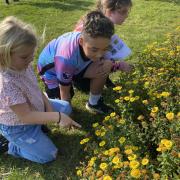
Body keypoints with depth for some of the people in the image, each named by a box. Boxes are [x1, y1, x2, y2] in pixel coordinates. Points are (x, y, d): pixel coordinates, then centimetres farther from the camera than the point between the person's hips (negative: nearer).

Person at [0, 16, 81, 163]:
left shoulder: (22, 65, -12)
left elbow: (35, 88, 4)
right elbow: (26, 116, -34)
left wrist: (48, 105, -8)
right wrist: (57, 117, -36)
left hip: (35, 107, 8)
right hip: (18, 127, -8)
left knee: (66, 108, 14)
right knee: (49, 155, -3)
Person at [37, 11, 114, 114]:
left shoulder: (96, 42, -29)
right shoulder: (66, 58, -43)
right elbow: (65, 92, -28)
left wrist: (108, 64, -31)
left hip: (77, 65, 5)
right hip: (51, 70, -4)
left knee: (104, 67, -22)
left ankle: (94, 103, 2)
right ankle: (47, 96, 21)